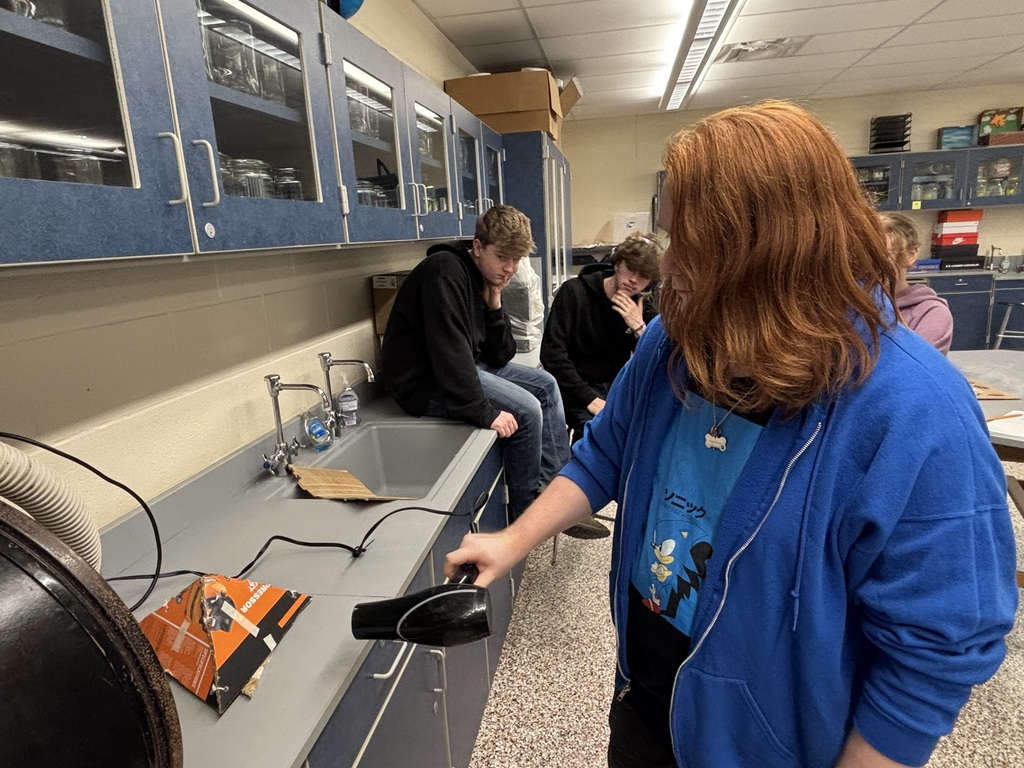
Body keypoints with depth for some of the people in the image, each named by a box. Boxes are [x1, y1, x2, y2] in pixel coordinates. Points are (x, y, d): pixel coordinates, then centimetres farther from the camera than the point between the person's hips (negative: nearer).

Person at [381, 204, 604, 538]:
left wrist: (494, 305, -8)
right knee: (526, 410, -19)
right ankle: (527, 514, 1)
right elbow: (448, 350, -31)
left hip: (464, 367, 10)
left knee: (545, 384, 9)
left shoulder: (487, 281, 8)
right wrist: (484, 413, -32)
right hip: (425, 381, -10)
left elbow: (501, 357, 5)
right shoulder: (446, 272, -19)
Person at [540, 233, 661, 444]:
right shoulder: (574, 292, -10)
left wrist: (639, 328, -19)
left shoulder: (643, 306, 3)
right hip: (578, 389, -5)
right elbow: (552, 354, -16)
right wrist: (590, 399, -22)